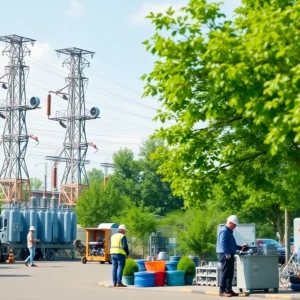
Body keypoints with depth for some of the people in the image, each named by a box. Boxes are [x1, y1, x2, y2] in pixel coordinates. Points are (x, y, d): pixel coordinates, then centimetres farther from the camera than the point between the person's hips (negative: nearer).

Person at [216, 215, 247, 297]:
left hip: (229, 255, 11)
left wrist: (240, 248, 22)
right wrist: (227, 253, -26)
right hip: (225, 254, -11)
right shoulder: (224, 231, -12)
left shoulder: (229, 232, 22)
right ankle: (222, 291, -10)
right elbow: (223, 243, -22)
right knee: (225, 273, -10)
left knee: (230, 273, 12)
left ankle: (229, 290, 17)